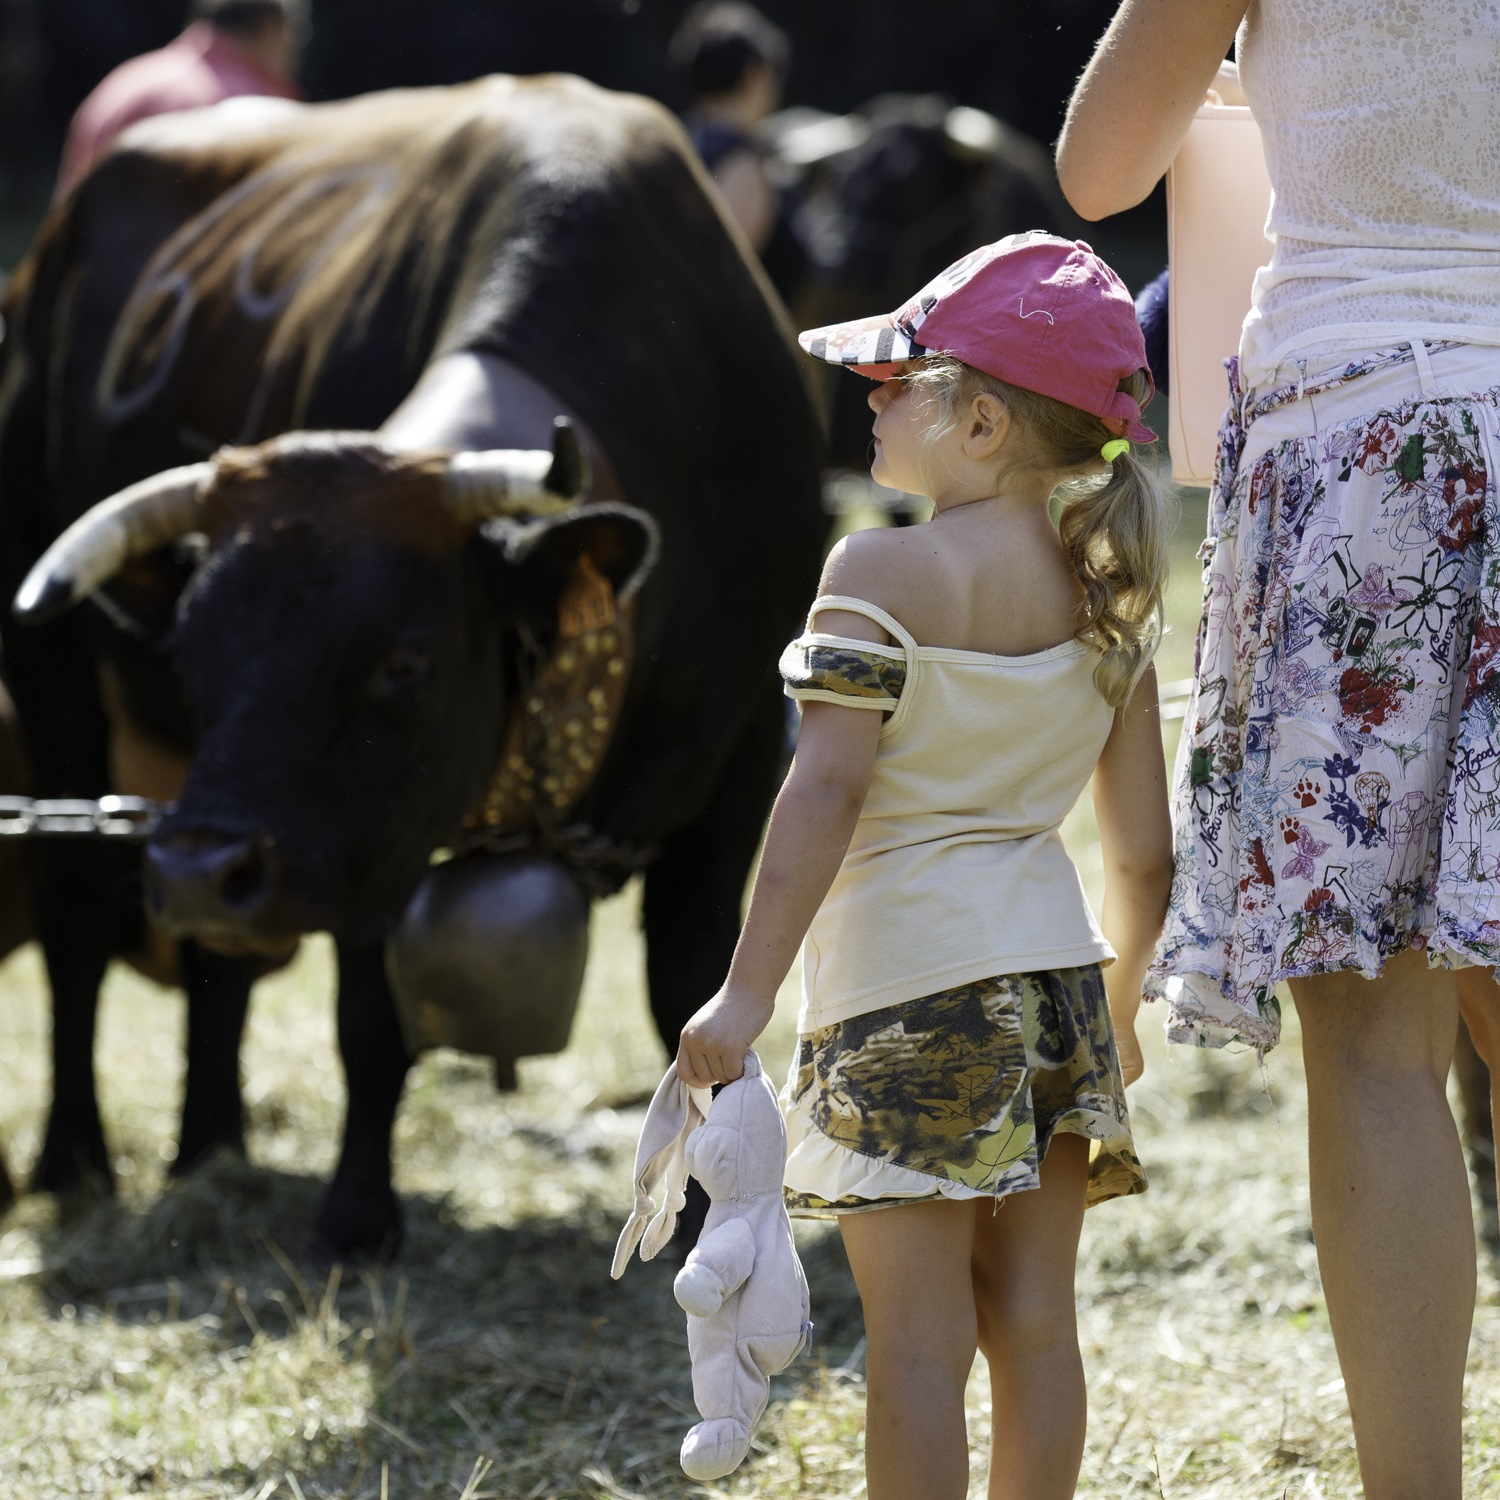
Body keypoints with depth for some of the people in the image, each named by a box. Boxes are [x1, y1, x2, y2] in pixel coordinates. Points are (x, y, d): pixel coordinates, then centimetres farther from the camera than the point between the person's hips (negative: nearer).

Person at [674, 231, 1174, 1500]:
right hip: (1058, 969, 6)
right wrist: (1120, 1001, 24)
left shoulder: (885, 572, -11)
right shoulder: (1110, 600, 8)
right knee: (1034, 1320, 9)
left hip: (909, 983, -6)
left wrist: (749, 988, -17)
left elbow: (827, 791, -18)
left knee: (918, 1338, -4)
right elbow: (1144, 847, 10)